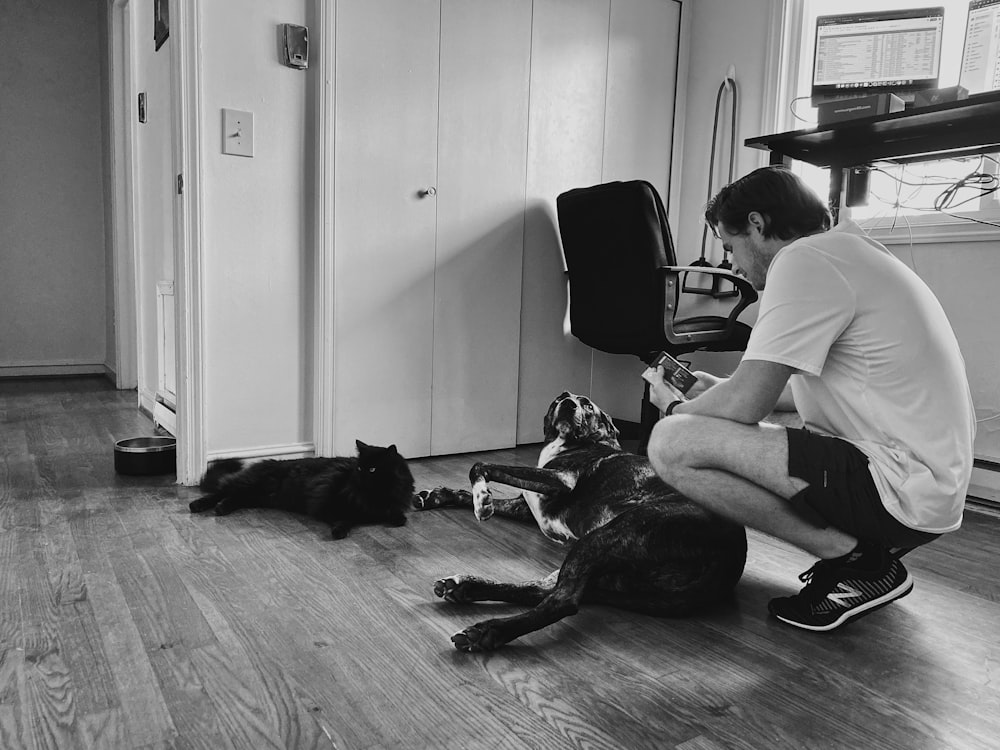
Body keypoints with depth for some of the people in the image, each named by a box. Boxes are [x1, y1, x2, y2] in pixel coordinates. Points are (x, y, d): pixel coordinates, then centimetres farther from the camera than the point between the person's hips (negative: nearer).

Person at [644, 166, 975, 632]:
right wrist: (718, 392, 26)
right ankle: (863, 547, 13)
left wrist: (678, 408, 2)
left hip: (901, 491, -11)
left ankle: (851, 558, -8)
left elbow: (744, 406, -18)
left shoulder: (803, 260, -14)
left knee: (672, 444, -19)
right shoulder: (845, 251, 17)